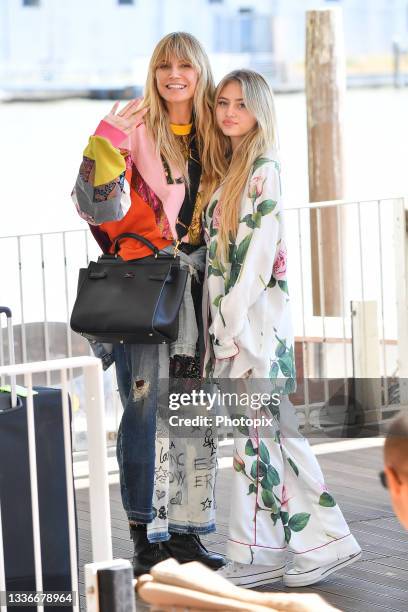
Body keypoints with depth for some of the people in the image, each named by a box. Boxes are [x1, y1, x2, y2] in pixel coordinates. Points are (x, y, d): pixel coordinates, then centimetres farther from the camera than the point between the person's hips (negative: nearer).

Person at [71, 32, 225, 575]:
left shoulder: (212, 134, 11)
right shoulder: (136, 129, -5)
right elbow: (99, 206, -14)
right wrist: (107, 140, -25)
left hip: (197, 283, 5)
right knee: (145, 405, -9)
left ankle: (184, 530, 14)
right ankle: (146, 535, -5)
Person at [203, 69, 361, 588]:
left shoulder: (264, 170, -9)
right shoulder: (229, 171, 16)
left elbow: (260, 253, -16)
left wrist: (232, 319, -17)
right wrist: (221, 324, 12)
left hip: (257, 316, -8)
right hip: (230, 319, 8)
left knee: (265, 432, -7)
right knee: (252, 433, 7)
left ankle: (326, 541, 1)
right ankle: (259, 555, 9)